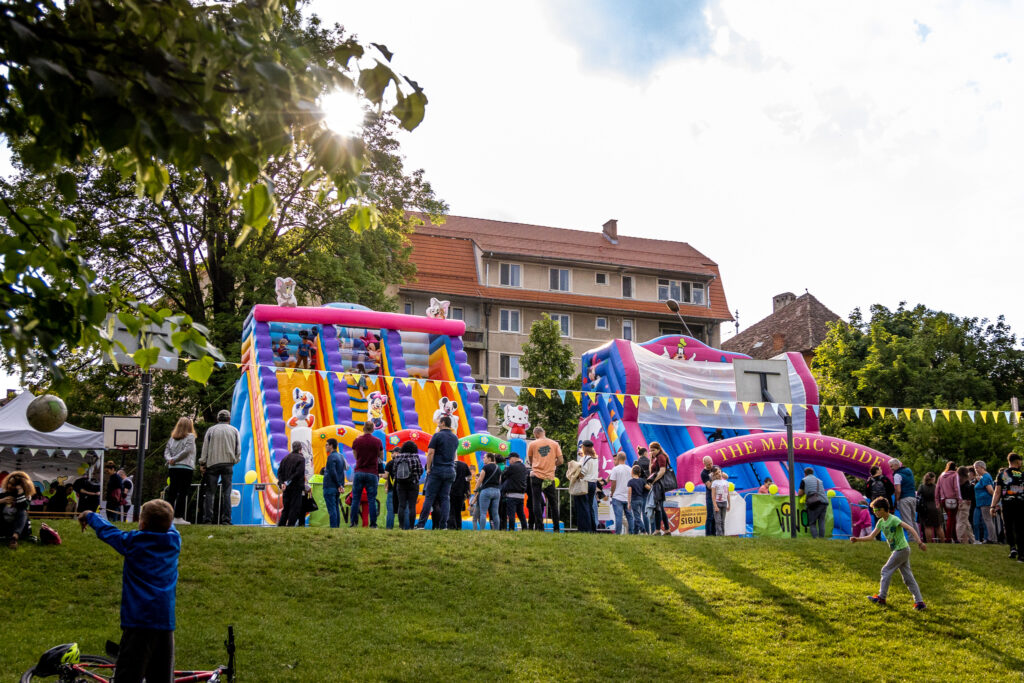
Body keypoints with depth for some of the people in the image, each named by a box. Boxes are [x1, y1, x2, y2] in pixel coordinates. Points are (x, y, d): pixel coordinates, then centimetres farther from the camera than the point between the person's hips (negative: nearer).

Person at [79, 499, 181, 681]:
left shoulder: (133, 542, -5)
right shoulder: (174, 541, 3)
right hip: (167, 622, 4)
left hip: (139, 620, -4)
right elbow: (169, 525, 26)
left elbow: (106, 530, 12)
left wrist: (89, 515, 31)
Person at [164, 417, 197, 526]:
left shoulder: (172, 437, 15)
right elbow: (187, 450, -12)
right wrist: (175, 459, -6)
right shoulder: (190, 436, -1)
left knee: (172, 492, 9)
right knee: (183, 493, -4)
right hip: (185, 468, -5)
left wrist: (170, 459, -5)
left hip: (172, 468, 5)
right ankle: (178, 517, -7)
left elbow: (166, 451, 9)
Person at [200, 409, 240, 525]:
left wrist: (202, 463, 6)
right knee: (226, 492, 0)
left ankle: (207, 519, -4)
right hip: (228, 463, 0)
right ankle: (226, 519, -5)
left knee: (210, 492, 2)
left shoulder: (211, 430, 7)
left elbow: (205, 448, 4)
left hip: (212, 463, 0)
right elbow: (238, 449, 5)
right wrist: (235, 461, 13)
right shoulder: (234, 431, 8)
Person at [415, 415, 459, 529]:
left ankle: (421, 524, -4)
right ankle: (443, 525, 0)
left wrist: (428, 468, -5)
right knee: (445, 498, 5)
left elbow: (430, 453, -10)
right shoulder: (455, 438, 13)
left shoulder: (437, 435, -6)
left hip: (437, 469, -5)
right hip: (450, 471, 5)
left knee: (429, 497, -3)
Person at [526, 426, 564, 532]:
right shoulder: (555, 444, 5)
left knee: (536, 502, 1)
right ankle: (556, 528, 10)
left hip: (537, 476, -2)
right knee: (553, 503, 10)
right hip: (550, 477, 2)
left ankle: (539, 527, -6)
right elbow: (560, 461, 3)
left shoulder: (532, 444, 1)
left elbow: (530, 461, 11)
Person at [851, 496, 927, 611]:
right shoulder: (881, 522, 9)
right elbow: (871, 537, 12)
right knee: (908, 577, 8)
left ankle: (881, 598, 4)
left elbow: (910, 528, -22)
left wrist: (919, 542, -30)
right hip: (900, 550, 9)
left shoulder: (893, 519, -17)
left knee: (886, 571, -3)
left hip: (901, 549, -9)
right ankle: (919, 602, 10)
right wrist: (857, 539, -1)